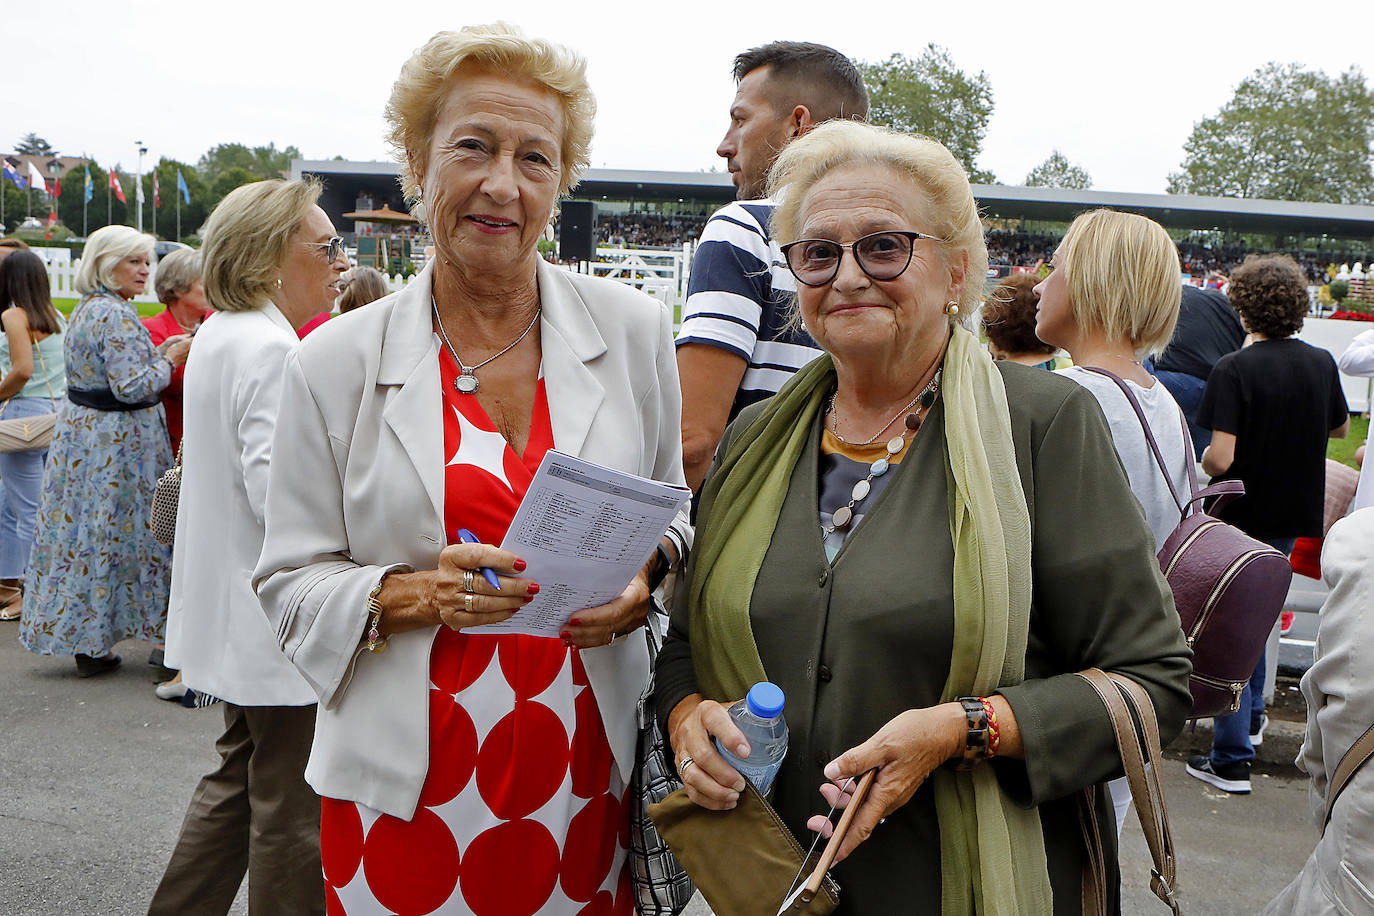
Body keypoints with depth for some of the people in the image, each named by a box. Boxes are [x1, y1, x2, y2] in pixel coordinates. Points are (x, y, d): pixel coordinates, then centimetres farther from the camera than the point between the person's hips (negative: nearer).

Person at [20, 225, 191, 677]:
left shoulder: (84, 310, 13)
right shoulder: (117, 316, -19)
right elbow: (131, 388, -25)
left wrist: (156, 353, 11)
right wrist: (168, 360, -11)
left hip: (80, 433, 10)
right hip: (117, 442, -10)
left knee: (82, 535, 11)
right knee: (112, 536, 0)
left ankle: (86, 644, 19)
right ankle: (93, 646, 10)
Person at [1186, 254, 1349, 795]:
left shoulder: (1233, 370, -19)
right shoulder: (1322, 364, 0)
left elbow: (1220, 458, -25)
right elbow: (1340, 427, 18)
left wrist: (1199, 467, -4)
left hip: (1243, 518, -6)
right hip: (1296, 517, 6)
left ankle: (1232, 760, 5)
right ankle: (1251, 714, 42)